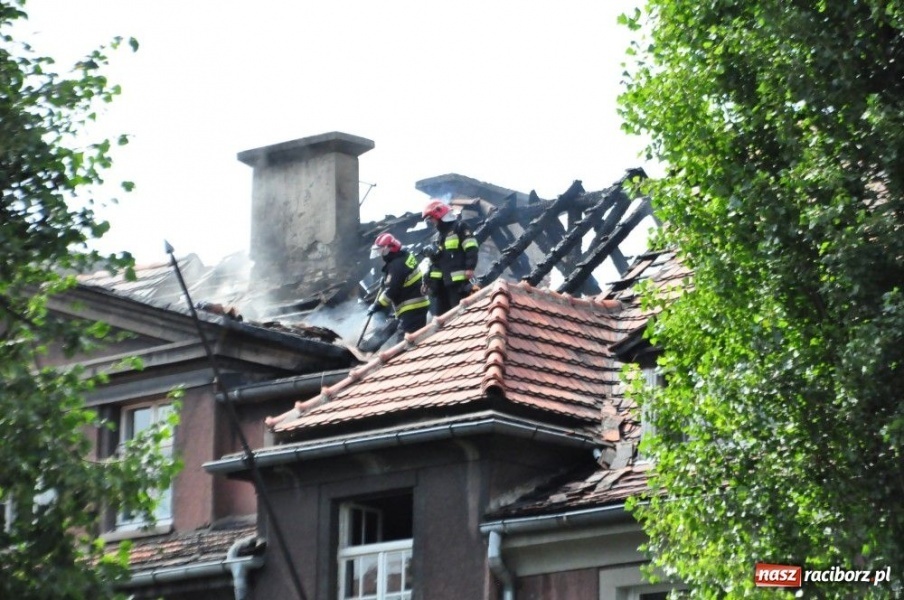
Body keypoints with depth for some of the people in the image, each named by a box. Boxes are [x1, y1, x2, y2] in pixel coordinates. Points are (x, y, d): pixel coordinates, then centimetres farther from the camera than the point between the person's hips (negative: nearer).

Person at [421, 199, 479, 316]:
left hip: (458, 279, -8)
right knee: (440, 314, 5)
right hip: (440, 282, 8)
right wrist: (428, 281, 21)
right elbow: (431, 262, 29)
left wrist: (470, 267, -22)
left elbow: (471, 249, -11)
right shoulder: (436, 238, 26)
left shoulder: (460, 227, 1)